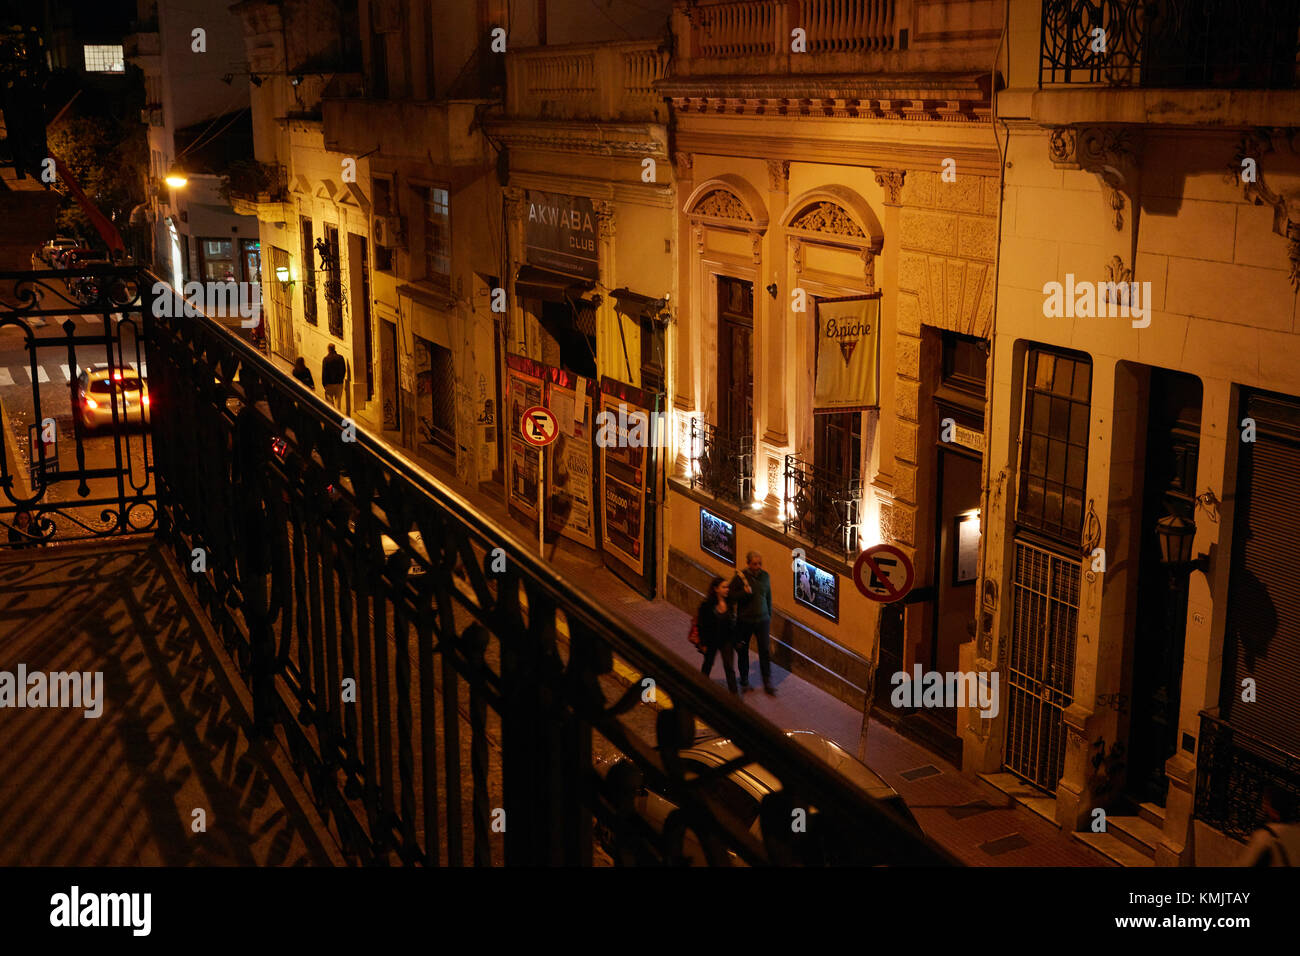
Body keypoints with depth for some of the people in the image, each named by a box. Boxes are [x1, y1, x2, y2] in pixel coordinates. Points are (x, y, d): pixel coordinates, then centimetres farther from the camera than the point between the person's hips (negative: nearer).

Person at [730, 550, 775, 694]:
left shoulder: (765, 576, 2)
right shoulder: (739, 577, -11)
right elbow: (731, 598, -12)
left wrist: (769, 616, 18)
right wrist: (744, 592, -27)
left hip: (762, 620, 2)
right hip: (745, 621, -2)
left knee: (765, 651, -1)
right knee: (743, 651, 10)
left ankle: (767, 683, 7)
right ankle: (744, 680, 28)